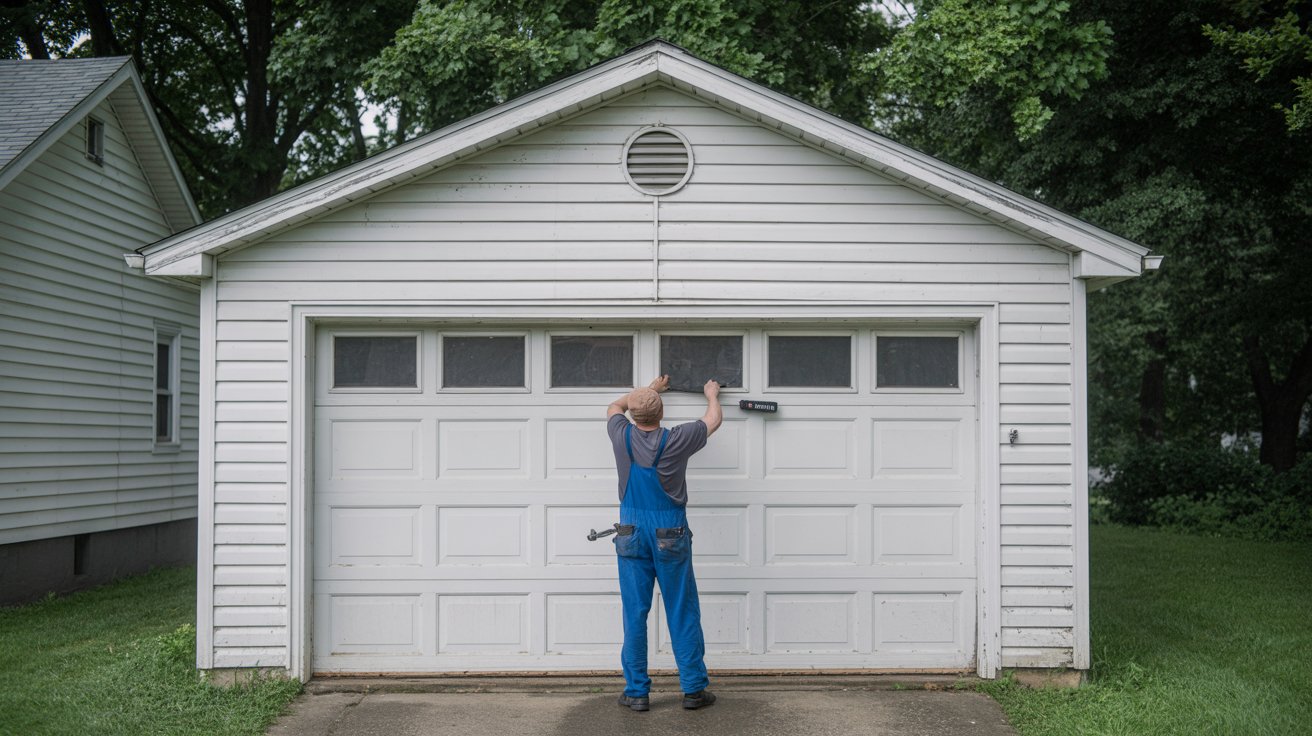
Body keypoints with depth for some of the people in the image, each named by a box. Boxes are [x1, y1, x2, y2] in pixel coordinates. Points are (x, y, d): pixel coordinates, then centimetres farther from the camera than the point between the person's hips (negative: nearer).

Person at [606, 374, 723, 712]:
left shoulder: (623, 437, -4)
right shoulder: (676, 440, -9)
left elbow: (614, 406, 21)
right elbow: (714, 420, 11)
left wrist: (650, 388, 34)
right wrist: (712, 395, 31)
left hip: (631, 531, 2)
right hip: (670, 534, -2)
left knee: (635, 613, 5)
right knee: (683, 613, 5)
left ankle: (637, 691, 9)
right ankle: (693, 689, 10)